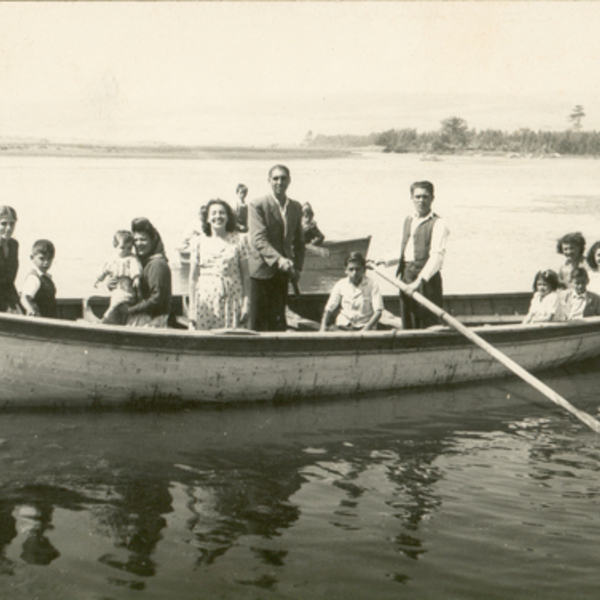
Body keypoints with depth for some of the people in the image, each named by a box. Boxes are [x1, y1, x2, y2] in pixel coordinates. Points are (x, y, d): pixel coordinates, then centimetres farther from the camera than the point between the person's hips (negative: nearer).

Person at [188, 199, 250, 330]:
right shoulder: (200, 241, 6)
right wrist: (192, 308, 5)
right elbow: (193, 277, 8)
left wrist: (246, 303, -1)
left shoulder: (238, 239, 5)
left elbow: (245, 274, 5)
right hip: (205, 300, 1)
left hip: (231, 299, 0)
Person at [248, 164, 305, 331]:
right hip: (262, 271, -4)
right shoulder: (257, 205, -6)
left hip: (282, 272, 5)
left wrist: (297, 268, 6)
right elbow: (258, 240, -16)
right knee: (258, 323, -1)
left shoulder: (296, 208, 11)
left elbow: (298, 241, 19)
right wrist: (278, 259, -29)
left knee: (279, 322, 7)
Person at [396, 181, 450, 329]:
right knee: (407, 324, 9)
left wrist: (419, 281, -26)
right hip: (406, 275, 7)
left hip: (427, 277, -7)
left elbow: (437, 256, -18)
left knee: (427, 324, -7)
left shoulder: (437, 223, -7)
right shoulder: (408, 221, 17)